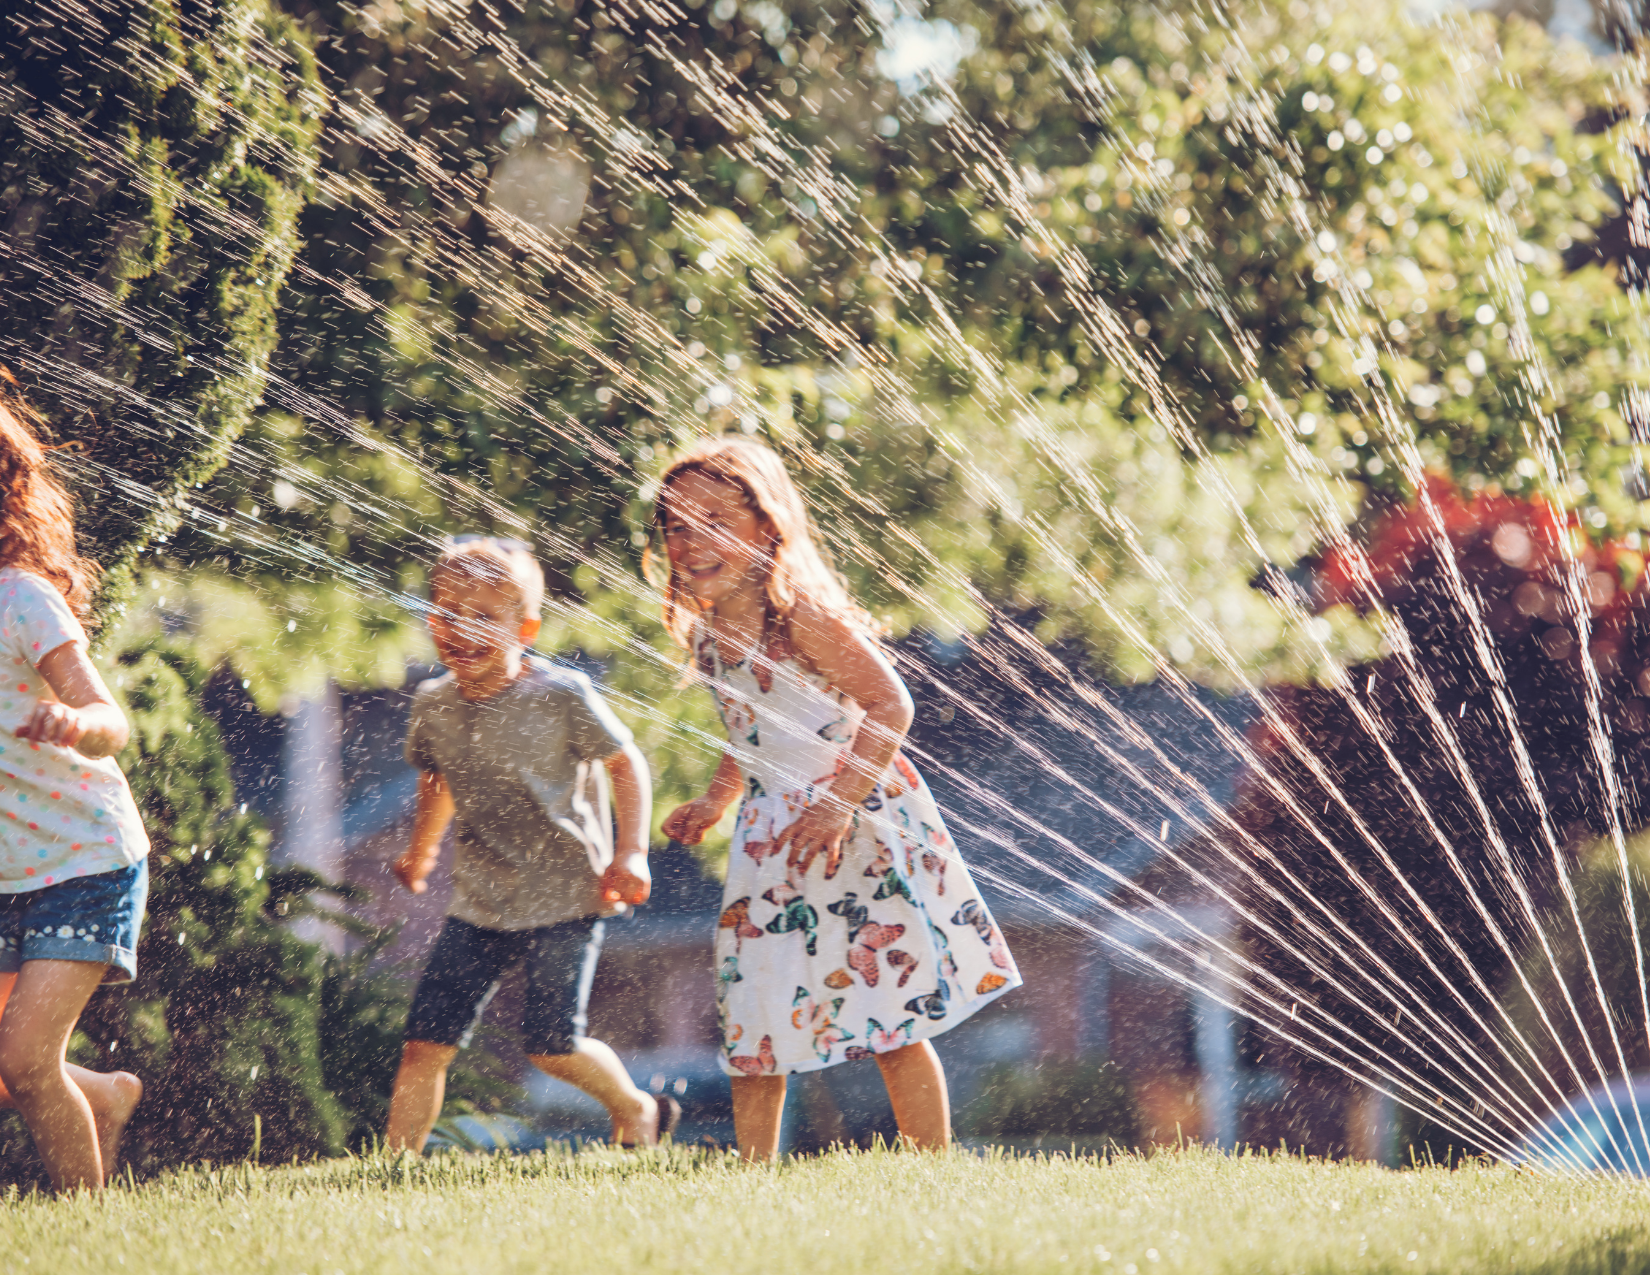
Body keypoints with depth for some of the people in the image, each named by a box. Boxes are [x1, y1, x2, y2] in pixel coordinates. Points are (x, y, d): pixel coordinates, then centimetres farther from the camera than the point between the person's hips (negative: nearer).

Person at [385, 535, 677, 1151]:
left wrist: (631, 854, -10)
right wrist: (420, 850, 24)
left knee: (551, 1045, -5)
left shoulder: (562, 697, -14)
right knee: (424, 1043, -5)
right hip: (479, 906, 4)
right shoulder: (434, 706, 1)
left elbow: (626, 763, -3)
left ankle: (636, 1108, 24)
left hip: (565, 899, -4)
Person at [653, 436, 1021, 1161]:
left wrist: (839, 803, -25)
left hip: (855, 821, -7)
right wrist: (713, 803, 11)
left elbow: (890, 705, -19)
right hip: (769, 832, 7)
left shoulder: (800, 614, -16)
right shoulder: (704, 630, 7)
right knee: (750, 1020, 4)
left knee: (893, 1017, -4)